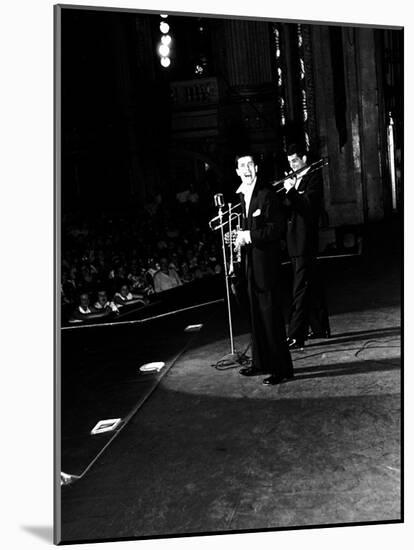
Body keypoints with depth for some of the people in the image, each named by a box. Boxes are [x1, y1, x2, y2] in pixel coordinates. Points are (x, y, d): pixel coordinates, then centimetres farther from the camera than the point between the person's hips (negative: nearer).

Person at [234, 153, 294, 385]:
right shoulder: (242, 196, 14)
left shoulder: (268, 195, -10)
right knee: (257, 316, 15)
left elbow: (277, 228, -16)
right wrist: (240, 237, 3)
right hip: (251, 265, 8)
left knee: (271, 316, -4)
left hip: (267, 264, -8)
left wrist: (249, 235, -19)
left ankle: (282, 368, 7)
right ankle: (261, 362, 27)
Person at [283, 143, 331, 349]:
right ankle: (320, 328, 27)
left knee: (301, 289, -10)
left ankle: (295, 337, -9)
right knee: (311, 285, 15)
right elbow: (290, 208, 14)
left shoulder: (314, 176, -5)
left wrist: (291, 191, -23)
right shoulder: (294, 179, 18)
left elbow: (308, 205, -17)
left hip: (305, 241, -9)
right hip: (294, 241, 9)